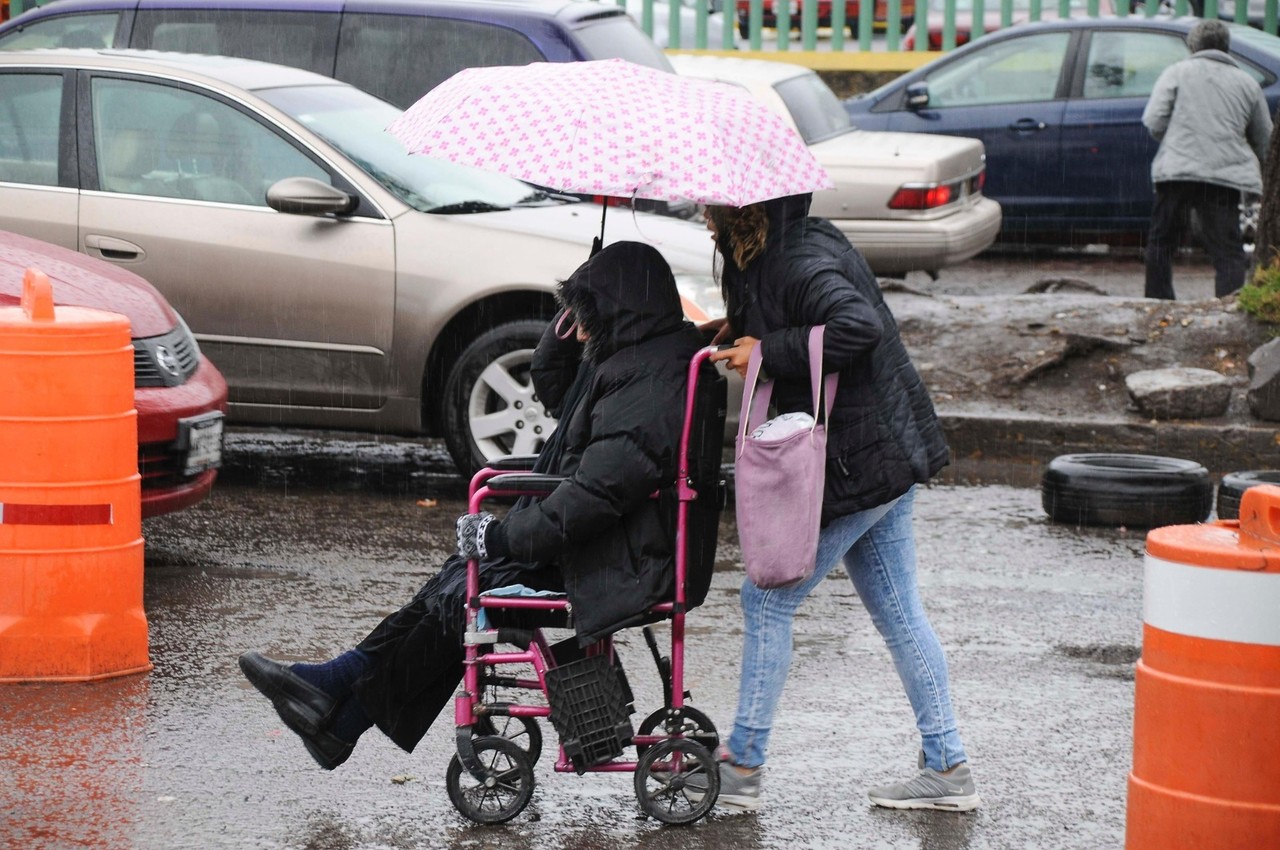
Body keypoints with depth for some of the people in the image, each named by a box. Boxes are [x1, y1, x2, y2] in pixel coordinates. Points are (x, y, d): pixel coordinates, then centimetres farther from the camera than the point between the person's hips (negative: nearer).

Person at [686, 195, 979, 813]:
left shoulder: (799, 264, -20)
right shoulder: (808, 243, 10)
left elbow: (858, 326, -34)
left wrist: (766, 352, -26)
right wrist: (736, 335, 3)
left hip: (854, 466, -10)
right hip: (887, 459, 10)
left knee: (767, 600, 0)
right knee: (898, 614, 14)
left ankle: (742, 766, 7)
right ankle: (946, 767, 17)